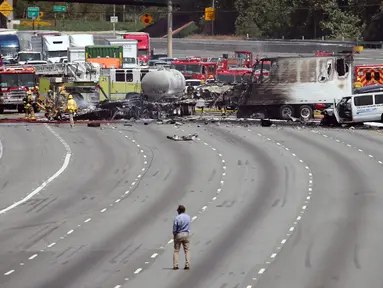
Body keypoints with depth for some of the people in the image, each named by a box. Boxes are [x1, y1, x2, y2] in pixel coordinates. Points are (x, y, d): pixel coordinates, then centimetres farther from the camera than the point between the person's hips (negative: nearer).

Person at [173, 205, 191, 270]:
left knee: (176, 250, 5)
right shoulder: (188, 217, 1)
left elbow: (174, 228, -8)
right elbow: (188, 226, 10)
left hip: (178, 234, -3)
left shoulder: (177, 218, -12)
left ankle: (175, 265, -2)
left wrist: (174, 234, 7)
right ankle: (187, 265, 0)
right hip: (186, 234, 3)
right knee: (187, 250, 7)